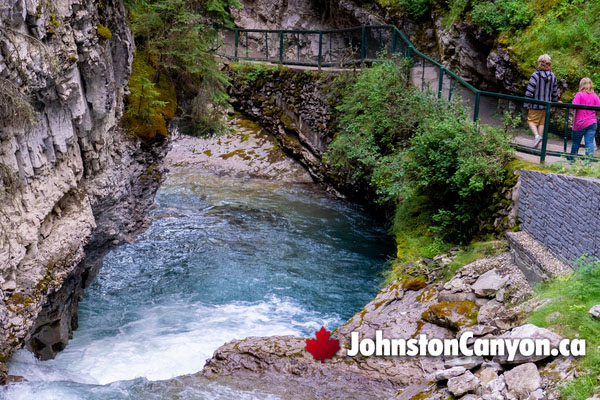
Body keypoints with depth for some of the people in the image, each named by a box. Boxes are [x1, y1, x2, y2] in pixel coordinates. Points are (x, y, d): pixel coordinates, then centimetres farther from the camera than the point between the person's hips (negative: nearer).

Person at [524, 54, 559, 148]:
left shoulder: (535, 75, -16)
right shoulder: (553, 76, -1)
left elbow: (529, 91, -15)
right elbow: (555, 92, 8)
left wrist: (527, 103, -6)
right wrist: (554, 102, 22)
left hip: (535, 105, -4)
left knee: (531, 120, 8)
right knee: (542, 123, 15)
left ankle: (536, 135, -15)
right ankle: (538, 141, 18)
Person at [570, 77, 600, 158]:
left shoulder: (579, 94, -7)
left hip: (580, 123, -2)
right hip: (592, 123, 2)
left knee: (575, 142, 13)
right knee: (589, 142, -2)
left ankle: (571, 160, 26)